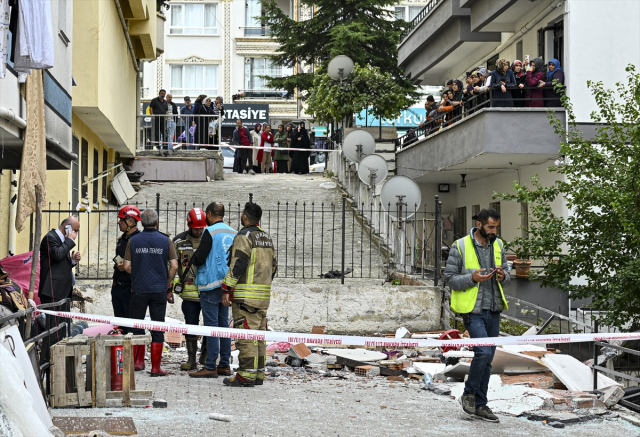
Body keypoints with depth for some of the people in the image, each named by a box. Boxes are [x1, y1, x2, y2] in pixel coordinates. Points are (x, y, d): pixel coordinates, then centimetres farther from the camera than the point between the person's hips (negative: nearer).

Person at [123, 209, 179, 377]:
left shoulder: (133, 241, 1)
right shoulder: (166, 240, -1)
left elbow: (127, 266, 0)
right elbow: (174, 266, -3)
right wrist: (168, 285, 10)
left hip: (139, 289, 0)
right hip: (159, 290, 0)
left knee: (136, 327, 12)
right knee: (158, 329, 3)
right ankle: (155, 367, 2)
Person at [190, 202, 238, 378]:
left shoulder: (210, 232, -12)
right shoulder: (233, 233, 9)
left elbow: (199, 259, -15)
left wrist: (194, 260, 6)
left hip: (211, 285, -7)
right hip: (227, 284, 7)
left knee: (211, 325, -5)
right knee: (224, 324, 12)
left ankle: (210, 367, -4)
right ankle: (224, 365, 14)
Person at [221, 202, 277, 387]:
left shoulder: (244, 236, -10)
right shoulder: (267, 238, 17)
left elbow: (238, 264, -17)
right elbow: (273, 266, 20)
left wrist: (227, 289, -14)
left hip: (246, 294, -9)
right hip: (264, 294, 9)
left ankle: (246, 375, -9)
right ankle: (258, 373, 15)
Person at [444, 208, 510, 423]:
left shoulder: (498, 245, 10)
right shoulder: (460, 247, -7)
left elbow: (506, 274, 17)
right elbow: (450, 278, -6)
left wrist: (503, 276, -7)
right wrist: (473, 278, -21)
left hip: (494, 310, 6)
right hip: (473, 310, -6)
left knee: (487, 359, 8)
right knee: (483, 352, -18)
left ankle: (480, 405, 17)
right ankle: (469, 394, 4)